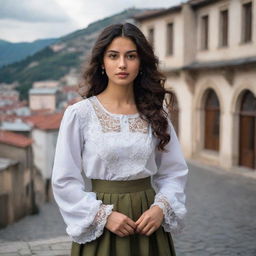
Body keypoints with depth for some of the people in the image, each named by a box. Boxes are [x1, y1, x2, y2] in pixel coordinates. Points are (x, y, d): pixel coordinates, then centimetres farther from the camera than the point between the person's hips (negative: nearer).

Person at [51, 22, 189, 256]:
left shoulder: (155, 113, 2)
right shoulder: (79, 114, -8)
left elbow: (174, 172, 5)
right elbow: (65, 180, -7)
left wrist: (161, 207, -11)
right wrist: (103, 215, -15)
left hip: (147, 221, 3)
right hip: (99, 227, -3)